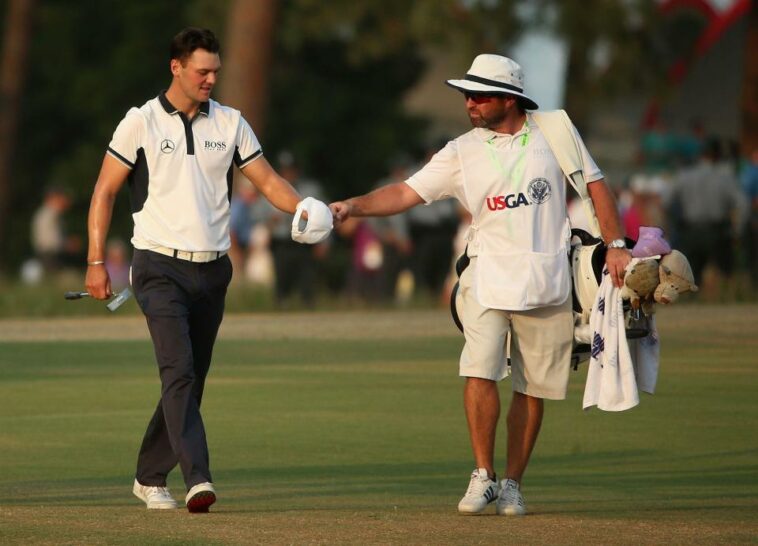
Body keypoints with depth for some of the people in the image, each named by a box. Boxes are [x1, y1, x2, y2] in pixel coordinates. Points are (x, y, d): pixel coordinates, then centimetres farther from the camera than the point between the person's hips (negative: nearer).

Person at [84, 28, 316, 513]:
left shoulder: (230, 123, 9)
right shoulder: (142, 123, -2)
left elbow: (268, 181, 9)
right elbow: (105, 191, 1)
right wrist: (96, 262, -5)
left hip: (212, 271, 5)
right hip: (161, 269, -5)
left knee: (191, 380, 7)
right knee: (179, 371, -18)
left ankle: (150, 477, 21)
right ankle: (197, 479, -28)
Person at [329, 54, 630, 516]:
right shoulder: (462, 152, 4)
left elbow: (596, 185, 8)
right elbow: (407, 192, -1)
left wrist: (616, 246, 0)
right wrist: (353, 206, -15)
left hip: (547, 282, 0)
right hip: (489, 278, 0)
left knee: (533, 386, 3)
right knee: (480, 372, -16)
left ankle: (513, 483, 13)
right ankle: (484, 476, -5)